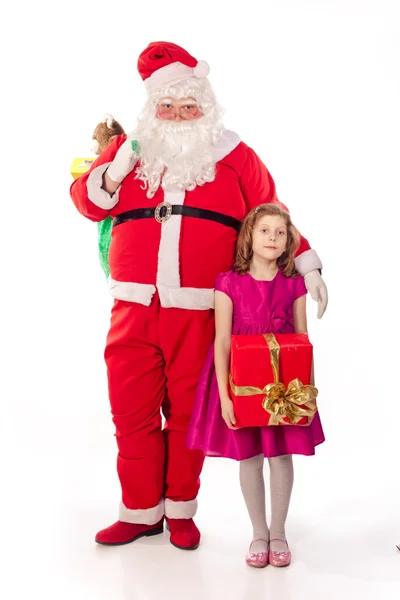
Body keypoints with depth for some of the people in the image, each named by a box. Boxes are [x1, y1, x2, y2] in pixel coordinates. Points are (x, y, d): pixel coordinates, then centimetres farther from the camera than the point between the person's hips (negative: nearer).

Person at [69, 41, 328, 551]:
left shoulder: (235, 157, 8)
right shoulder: (129, 147, 13)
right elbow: (86, 200, 14)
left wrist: (307, 266, 3)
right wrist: (112, 174, -4)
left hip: (199, 314, -2)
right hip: (133, 309, 2)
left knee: (187, 413, 6)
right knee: (131, 412, 6)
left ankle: (181, 509, 25)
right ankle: (141, 511, 22)